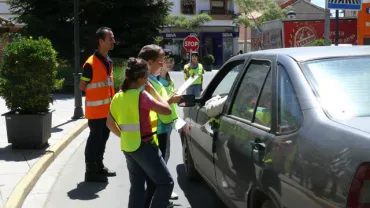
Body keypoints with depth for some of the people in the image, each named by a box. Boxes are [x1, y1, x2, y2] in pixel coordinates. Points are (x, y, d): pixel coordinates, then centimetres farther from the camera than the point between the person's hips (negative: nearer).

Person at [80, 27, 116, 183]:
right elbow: (82, 86, -11)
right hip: (96, 110, -8)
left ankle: (99, 167, 30)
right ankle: (90, 172, 7)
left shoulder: (108, 61, 10)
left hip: (107, 109, 8)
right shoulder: (91, 64, -18)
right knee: (94, 140, -1)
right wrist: (94, 96, -3)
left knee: (103, 139, 17)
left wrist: (110, 97, 14)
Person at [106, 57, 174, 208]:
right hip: (144, 146, -8)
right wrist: (152, 91, -7)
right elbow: (167, 110, -16)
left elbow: (110, 123, 14)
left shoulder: (118, 97, 6)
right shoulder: (141, 95, -17)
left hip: (127, 147, 8)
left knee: (137, 186, 14)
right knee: (166, 183, 2)